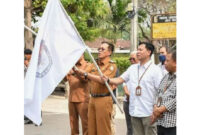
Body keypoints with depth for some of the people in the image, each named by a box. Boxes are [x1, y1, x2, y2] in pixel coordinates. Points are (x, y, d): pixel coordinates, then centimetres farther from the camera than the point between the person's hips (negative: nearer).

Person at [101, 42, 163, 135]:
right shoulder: (132, 68, 13)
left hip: (148, 113, -6)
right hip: (134, 112, 6)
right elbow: (120, 79, 11)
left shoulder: (155, 70, -5)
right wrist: (108, 80, -9)